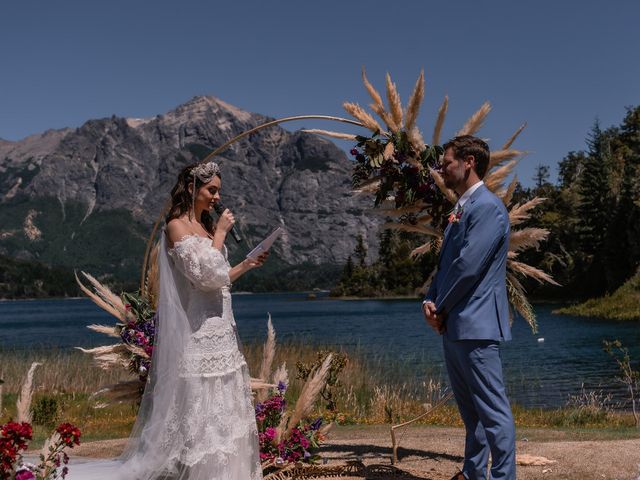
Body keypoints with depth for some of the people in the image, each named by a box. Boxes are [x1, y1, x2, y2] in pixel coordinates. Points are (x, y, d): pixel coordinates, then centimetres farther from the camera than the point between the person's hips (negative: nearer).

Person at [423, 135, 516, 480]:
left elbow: (468, 266, -19)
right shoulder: (460, 209, 17)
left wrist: (441, 307, -8)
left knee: (492, 409, -5)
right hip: (452, 325, 10)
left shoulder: (488, 207, -13)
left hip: (475, 325, -10)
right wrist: (430, 301, 3)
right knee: (469, 408, 18)